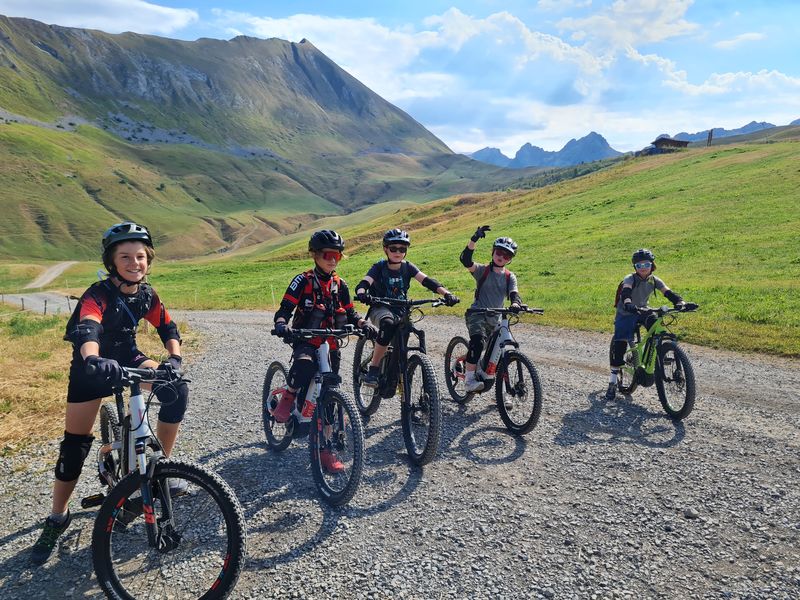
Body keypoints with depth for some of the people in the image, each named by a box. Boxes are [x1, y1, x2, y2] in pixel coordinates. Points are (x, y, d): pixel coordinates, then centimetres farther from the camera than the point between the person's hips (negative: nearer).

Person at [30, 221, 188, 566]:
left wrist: (174, 359, -27)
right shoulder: (98, 295, -28)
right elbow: (86, 331, -46)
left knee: (176, 392, -18)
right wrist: (94, 361, -68)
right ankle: (57, 519, 14)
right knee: (75, 445, -5)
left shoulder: (146, 294, -11)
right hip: (93, 366, -4)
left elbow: (168, 329, -6)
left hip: (127, 358, 4)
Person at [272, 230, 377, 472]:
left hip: (330, 345, 4)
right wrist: (281, 325, -34)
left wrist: (364, 325, -10)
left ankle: (325, 450, 12)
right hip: (305, 341, -4)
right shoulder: (303, 281, -6)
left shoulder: (339, 284, 8)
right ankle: (287, 399, -11)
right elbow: (284, 310, -11)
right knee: (305, 364, -40)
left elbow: (350, 314, 12)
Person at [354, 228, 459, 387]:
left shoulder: (408, 267, -1)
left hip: (400, 311, 4)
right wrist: (361, 294, -48)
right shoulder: (379, 267, -9)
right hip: (380, 310, -4)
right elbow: (363, 284, -23)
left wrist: (446, 293, -31)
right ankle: (373, 370, -30)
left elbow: (427, 281, -14)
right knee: (388, 324, -37)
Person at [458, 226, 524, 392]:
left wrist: (516, 303, -36)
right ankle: (469, 379, -25)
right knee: (478, 341, -31)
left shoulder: (510, 277, 6)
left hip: (495, 319, 5)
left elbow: (513, 293, -11)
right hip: (477, 314, -5)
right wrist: (474, 239, -36)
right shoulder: (482, 270, -4)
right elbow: (465, 260, -23)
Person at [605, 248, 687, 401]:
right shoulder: (630, 279, -20)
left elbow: (668, 293, -17)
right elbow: (625, 292, -39)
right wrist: (628, 304, -61)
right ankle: (612, 383, -4)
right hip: (625, 315, -4)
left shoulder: (654, 280, -6)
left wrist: (680, 302, -37)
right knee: (619, 345, -12)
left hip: (642, 312, 4)